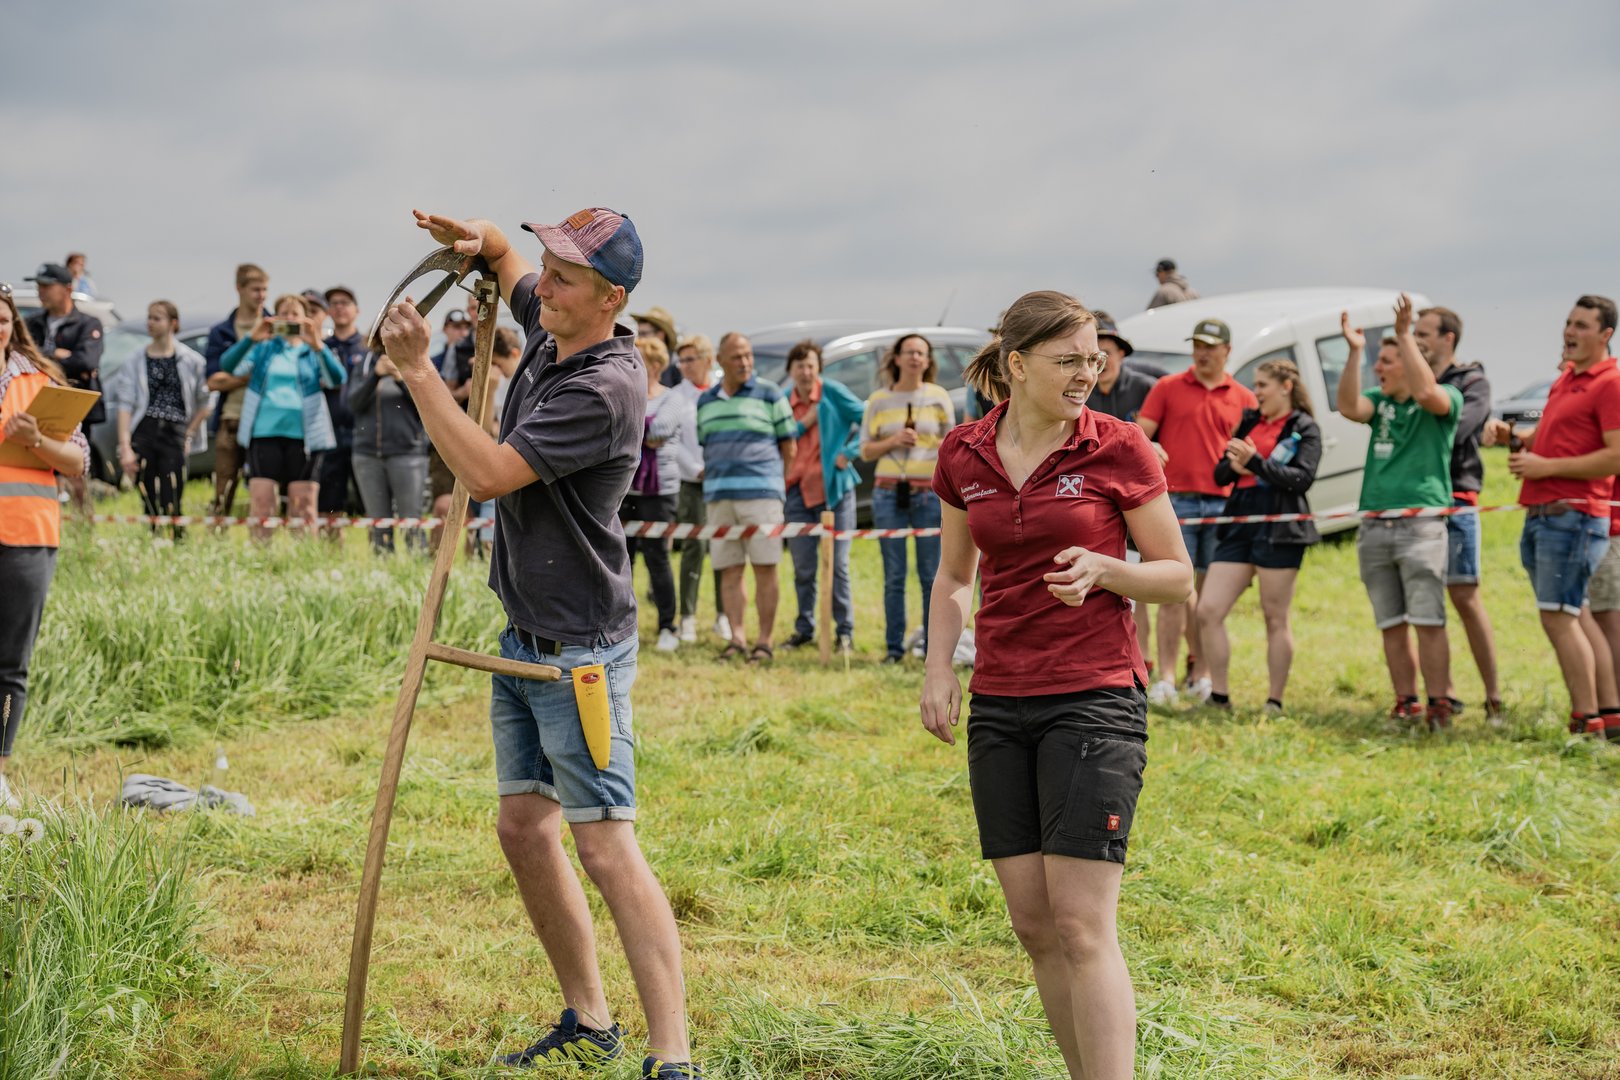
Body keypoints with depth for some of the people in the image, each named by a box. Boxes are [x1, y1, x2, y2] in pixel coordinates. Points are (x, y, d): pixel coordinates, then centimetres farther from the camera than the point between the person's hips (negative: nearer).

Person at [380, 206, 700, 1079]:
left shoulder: (606, 386, -22)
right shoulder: (550, 328, 6)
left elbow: (488, 474, -27)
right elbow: (504, 260, 28)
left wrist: (416, 368, -22)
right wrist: (478, 241, 4)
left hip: (579, 649, -10)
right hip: (522, 637, 10)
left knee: (605, 845, -14)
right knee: (524, 829, 12)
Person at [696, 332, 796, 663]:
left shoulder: (769, 394, 4)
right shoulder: (705, 401, 14)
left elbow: (788, 444, 6)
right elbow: (699, 447, 20)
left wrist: (780, 483, 2)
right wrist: (707, 482, 9)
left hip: (761, 492, -4)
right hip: (718, 495, 4)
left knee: (765, 568, -4)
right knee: (729, 570, 2)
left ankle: (765, 640, -1)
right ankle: (737, 637, 6)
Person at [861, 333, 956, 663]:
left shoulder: (938, 397, 6)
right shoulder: (879, 400, 8)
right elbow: (866, 450, 8)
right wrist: (893, 441, -8)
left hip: (930, 493, -1)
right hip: (889, 493, 1)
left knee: (932, 574, -2)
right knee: (894, 576, 1)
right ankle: (894, 646, 6)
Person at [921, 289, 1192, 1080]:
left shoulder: (1118, 449, -5)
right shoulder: (963, 457, 5)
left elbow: (1178, 578, 1)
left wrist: (1102, 569, -18)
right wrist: (939, 668, 4)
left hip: (1095, 700, -4)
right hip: (1000, 705, 4)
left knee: (1081, 925, -11)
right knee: (1031, 922, 6)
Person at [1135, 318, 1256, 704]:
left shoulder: (1243, 399, 12)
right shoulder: (1167, 388, 9)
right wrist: (1148, 448, -17)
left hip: (1223, 504, 2)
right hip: (1176, 501, -2)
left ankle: (1203, 672, 13)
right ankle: (1165, 678, -5)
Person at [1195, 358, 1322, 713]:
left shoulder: (1304, 428, 0)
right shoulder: (1249, 421, 17)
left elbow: (1302, 478, -12)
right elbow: (1219, 473, 15)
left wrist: (1256, 462, -21)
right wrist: (1234, 465, -8)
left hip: (1279, 529, -6)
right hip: (1239, 525, 6)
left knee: (1275, 619, 0)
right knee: (1207, 611, -1)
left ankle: (1275, 702, 7)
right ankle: (1219, 697, 7)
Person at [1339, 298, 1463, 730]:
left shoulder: (1446, 399, 2)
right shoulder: (1380, 402, 17)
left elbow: (1427, 392, -21)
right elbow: (1348, 407, -3)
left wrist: (1405, 335, -20)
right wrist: (1354, 352, -10)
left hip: (1421, 524, -5)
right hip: (1374, 528, 5)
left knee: (1428, 622, -9)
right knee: (1391, 625, 6)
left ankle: (1439, 706, -7)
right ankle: (1406, 705, 11)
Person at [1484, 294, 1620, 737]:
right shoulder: (1566, 376, 19)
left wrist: (1547, 466, -17)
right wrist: (1510, 435, 9)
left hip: (1573, 516, -10)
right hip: (1540, 515, 10)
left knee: (1558, 618, -14)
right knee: (1567, 620, 11)